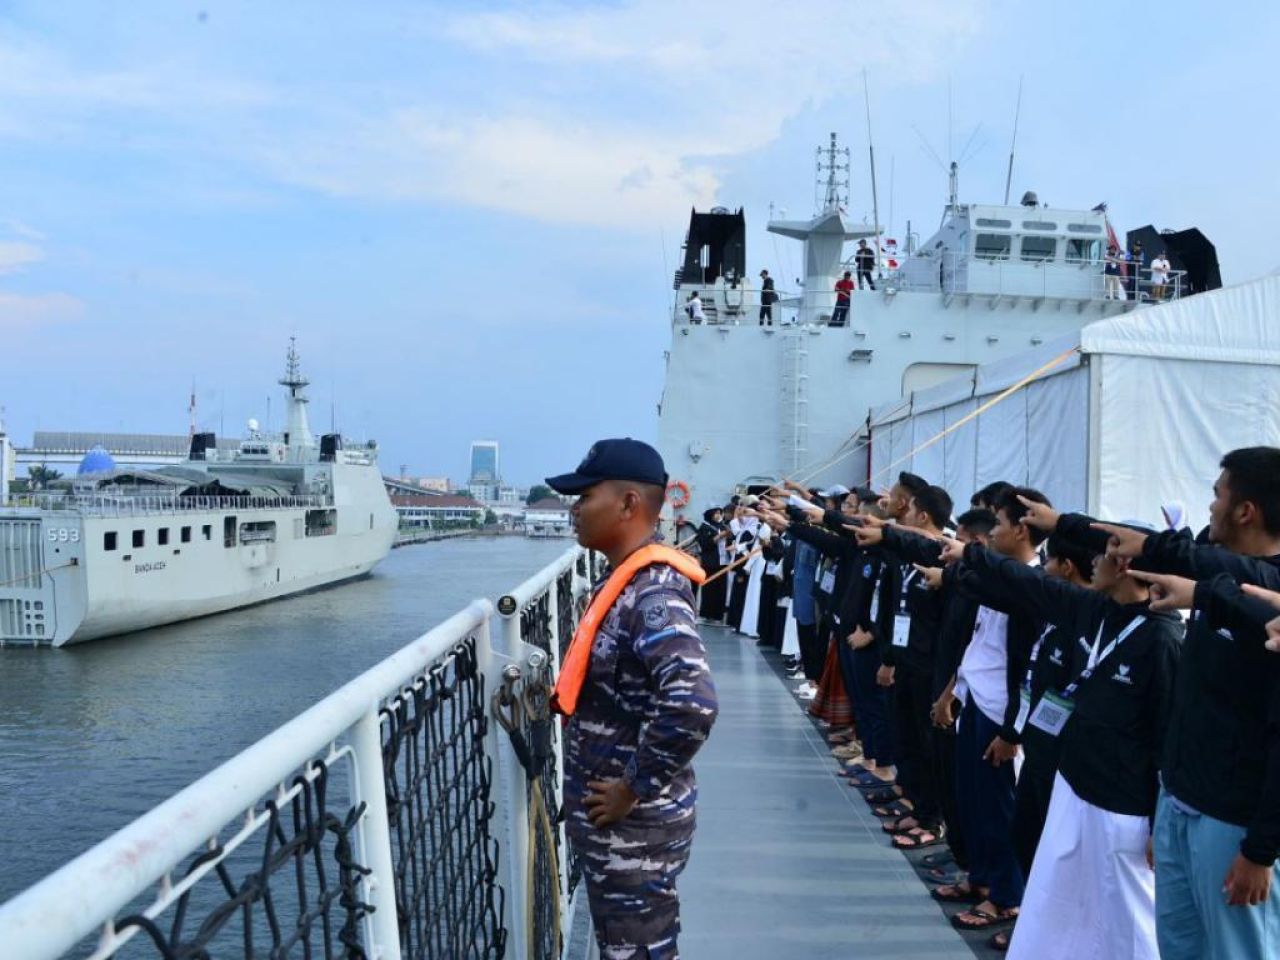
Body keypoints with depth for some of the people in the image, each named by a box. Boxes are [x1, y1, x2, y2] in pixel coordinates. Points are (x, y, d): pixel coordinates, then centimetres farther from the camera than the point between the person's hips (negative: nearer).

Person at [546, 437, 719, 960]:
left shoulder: (653, 594, -25)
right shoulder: (629, 581, 5)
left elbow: (693, 706, -38)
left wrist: (635, 790, -26)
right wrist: (561, 696, 3)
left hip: (635, 829, -9)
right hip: (611, 823, 9)